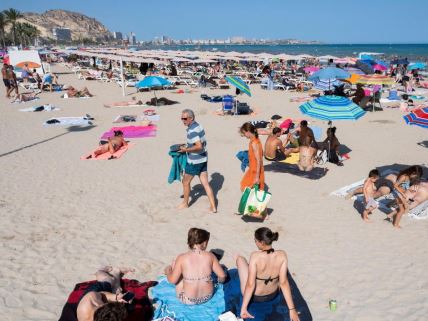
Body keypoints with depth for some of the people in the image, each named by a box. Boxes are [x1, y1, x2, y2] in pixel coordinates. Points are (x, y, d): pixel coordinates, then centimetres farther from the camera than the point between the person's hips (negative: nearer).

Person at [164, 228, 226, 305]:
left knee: (174, 263, 13)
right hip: (208, 297, 3)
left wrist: (168, 271, 11)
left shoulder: (182, 258, -19)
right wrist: (220, 280, 19)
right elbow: (222, 276, -5)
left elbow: (172, 280, -11)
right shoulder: (210, 256, -12)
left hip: (187, 300, -3)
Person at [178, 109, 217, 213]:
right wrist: (187, 146, 14)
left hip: (194, 161, -8)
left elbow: (199, 146, -30)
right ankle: (213, 207, 11)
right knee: (205, 183, 10)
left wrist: (186, 150, -18)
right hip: (203, 159, 8)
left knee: (186, 182, 13)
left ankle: (185, 203, 31)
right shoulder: (199, 126, 8)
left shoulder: (192, 131, -21)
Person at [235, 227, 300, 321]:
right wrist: (292, 309, -15)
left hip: (254, 296, -3)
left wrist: (243, 309, -22)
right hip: (273, 295, 4)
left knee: (240, 258, 16)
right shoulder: (282, 255, -22)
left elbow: (250, 285, -30)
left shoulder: (255, 256, -33)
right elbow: (284, 282, -22)